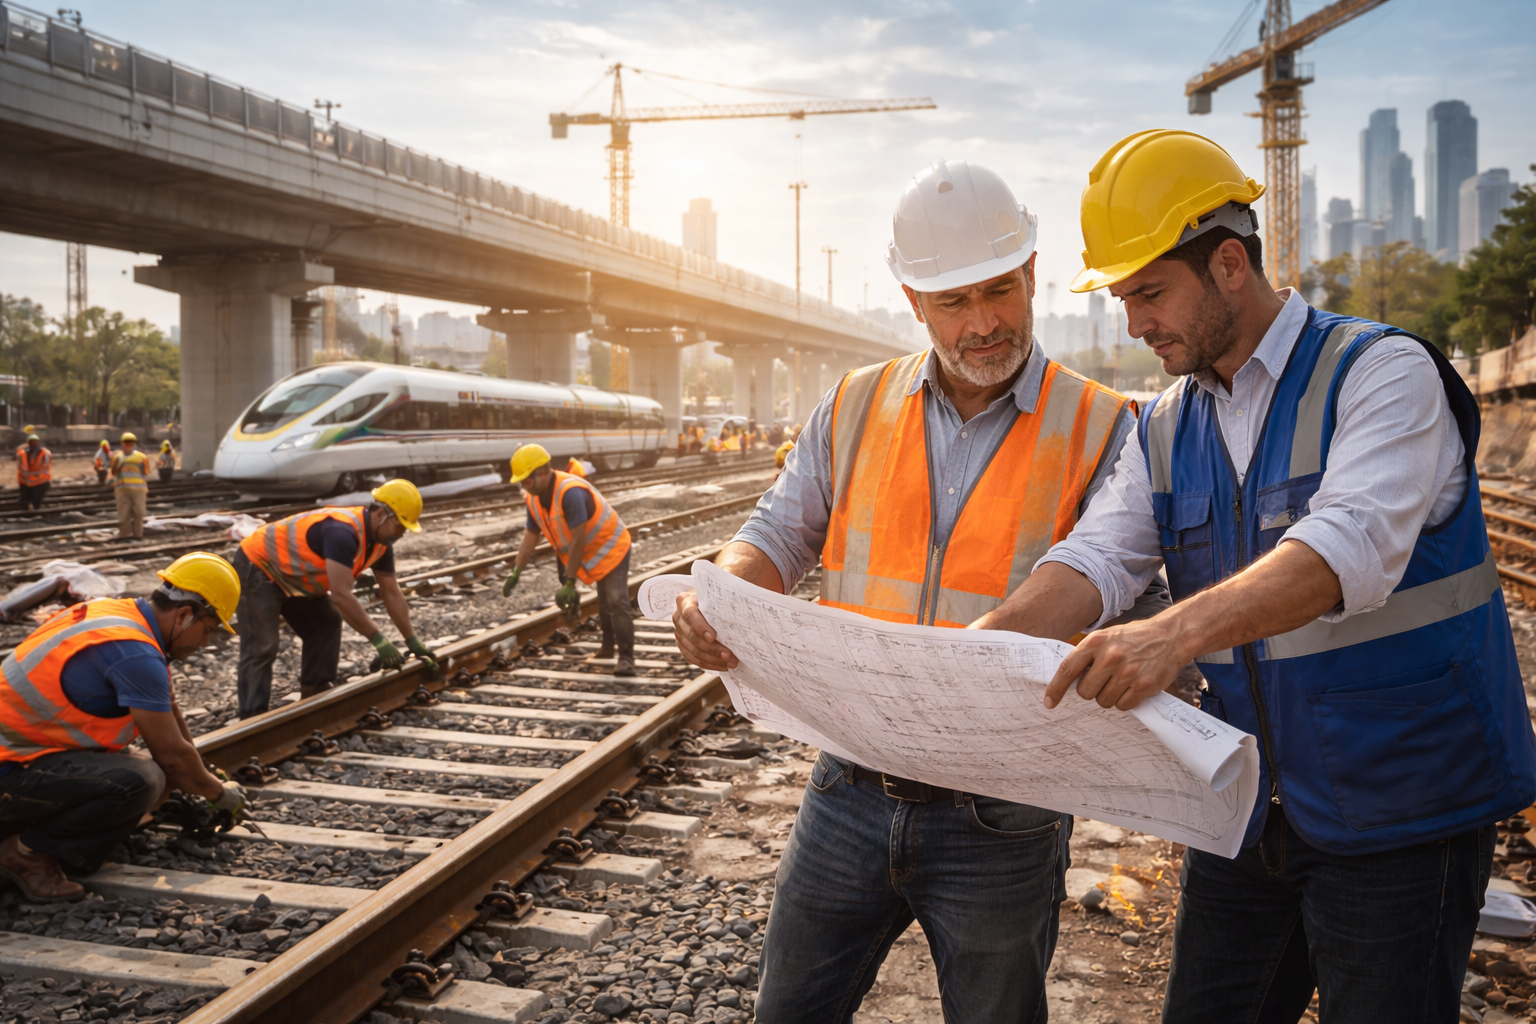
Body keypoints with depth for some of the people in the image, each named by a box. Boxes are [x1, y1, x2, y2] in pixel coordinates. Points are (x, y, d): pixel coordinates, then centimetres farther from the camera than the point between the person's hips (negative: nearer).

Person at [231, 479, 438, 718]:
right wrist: (379, 641, -36)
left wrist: (413, 642, 2)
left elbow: (392, 594, 4)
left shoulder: (381, 542, -4)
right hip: (257, 566, -10)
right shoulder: (343, 532, -34)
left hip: (289, 574, 10)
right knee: (261, 647, -14)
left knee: (326, 623, 5)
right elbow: (341, 595, -39)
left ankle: (314, 697, 11)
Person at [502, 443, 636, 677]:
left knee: (616, 602, -15)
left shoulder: (570, 492, -34)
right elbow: (530, 536, 2)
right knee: (603, 603, 20)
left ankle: (626, 658, -12)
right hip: (591, 553, 9)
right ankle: (609, 646, 33)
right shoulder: (534, 498, -6)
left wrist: (570, 584, -33)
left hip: (611, 548, -9)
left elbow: (578, 541, -35)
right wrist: (516, 573, -1)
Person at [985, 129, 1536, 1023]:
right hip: (1251, 807, 6)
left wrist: (1176, 631, -44)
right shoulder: (1165, 432, 6)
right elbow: (1098, 558, -7)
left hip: (1397, 815, -5)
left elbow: (1350, 545, -30)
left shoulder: (1381, 372, -13)